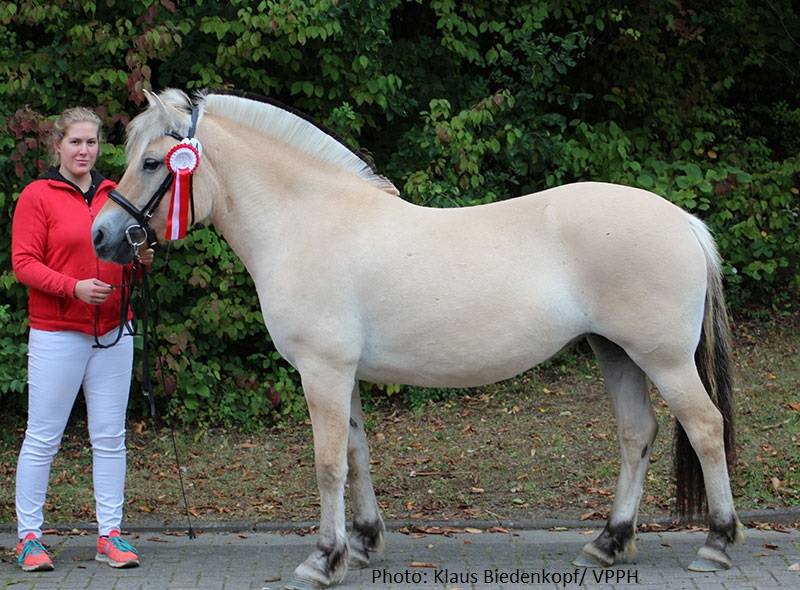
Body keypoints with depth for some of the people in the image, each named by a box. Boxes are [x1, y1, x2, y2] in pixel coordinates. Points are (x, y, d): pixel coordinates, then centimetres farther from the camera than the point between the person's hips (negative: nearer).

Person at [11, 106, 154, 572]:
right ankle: (29, 536, 8)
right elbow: (23, 263, -8)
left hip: (113, 330, 5)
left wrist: (140, 260, -2)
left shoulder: (115, 195, 12)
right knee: (43, 437, -1)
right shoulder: (37, 196, -3)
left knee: (110, 436, 6)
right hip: (57, 333, -5)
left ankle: (110, 535, 11)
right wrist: (73, 287, -21)